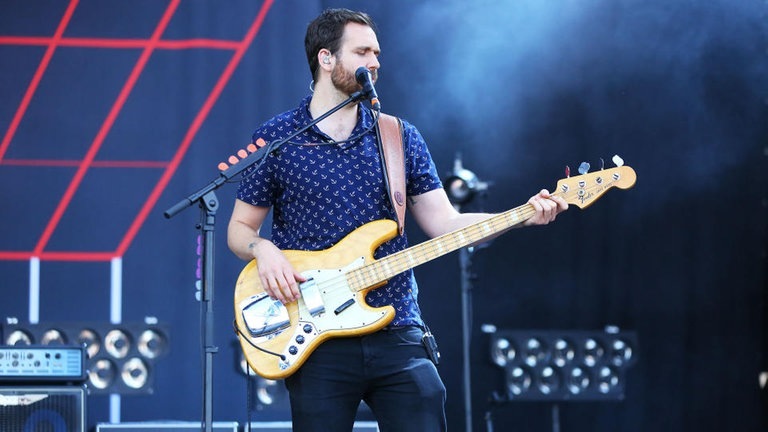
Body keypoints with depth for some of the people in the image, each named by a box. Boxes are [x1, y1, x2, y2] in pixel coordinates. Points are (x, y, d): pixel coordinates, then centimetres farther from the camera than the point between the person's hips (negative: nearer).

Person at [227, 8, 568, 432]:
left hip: (396, 335, 2)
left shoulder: (400, 137, 10)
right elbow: (239, 227, 8)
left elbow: (444, 223, 7)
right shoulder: (274, 139, 2)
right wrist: (264, 251, -14)